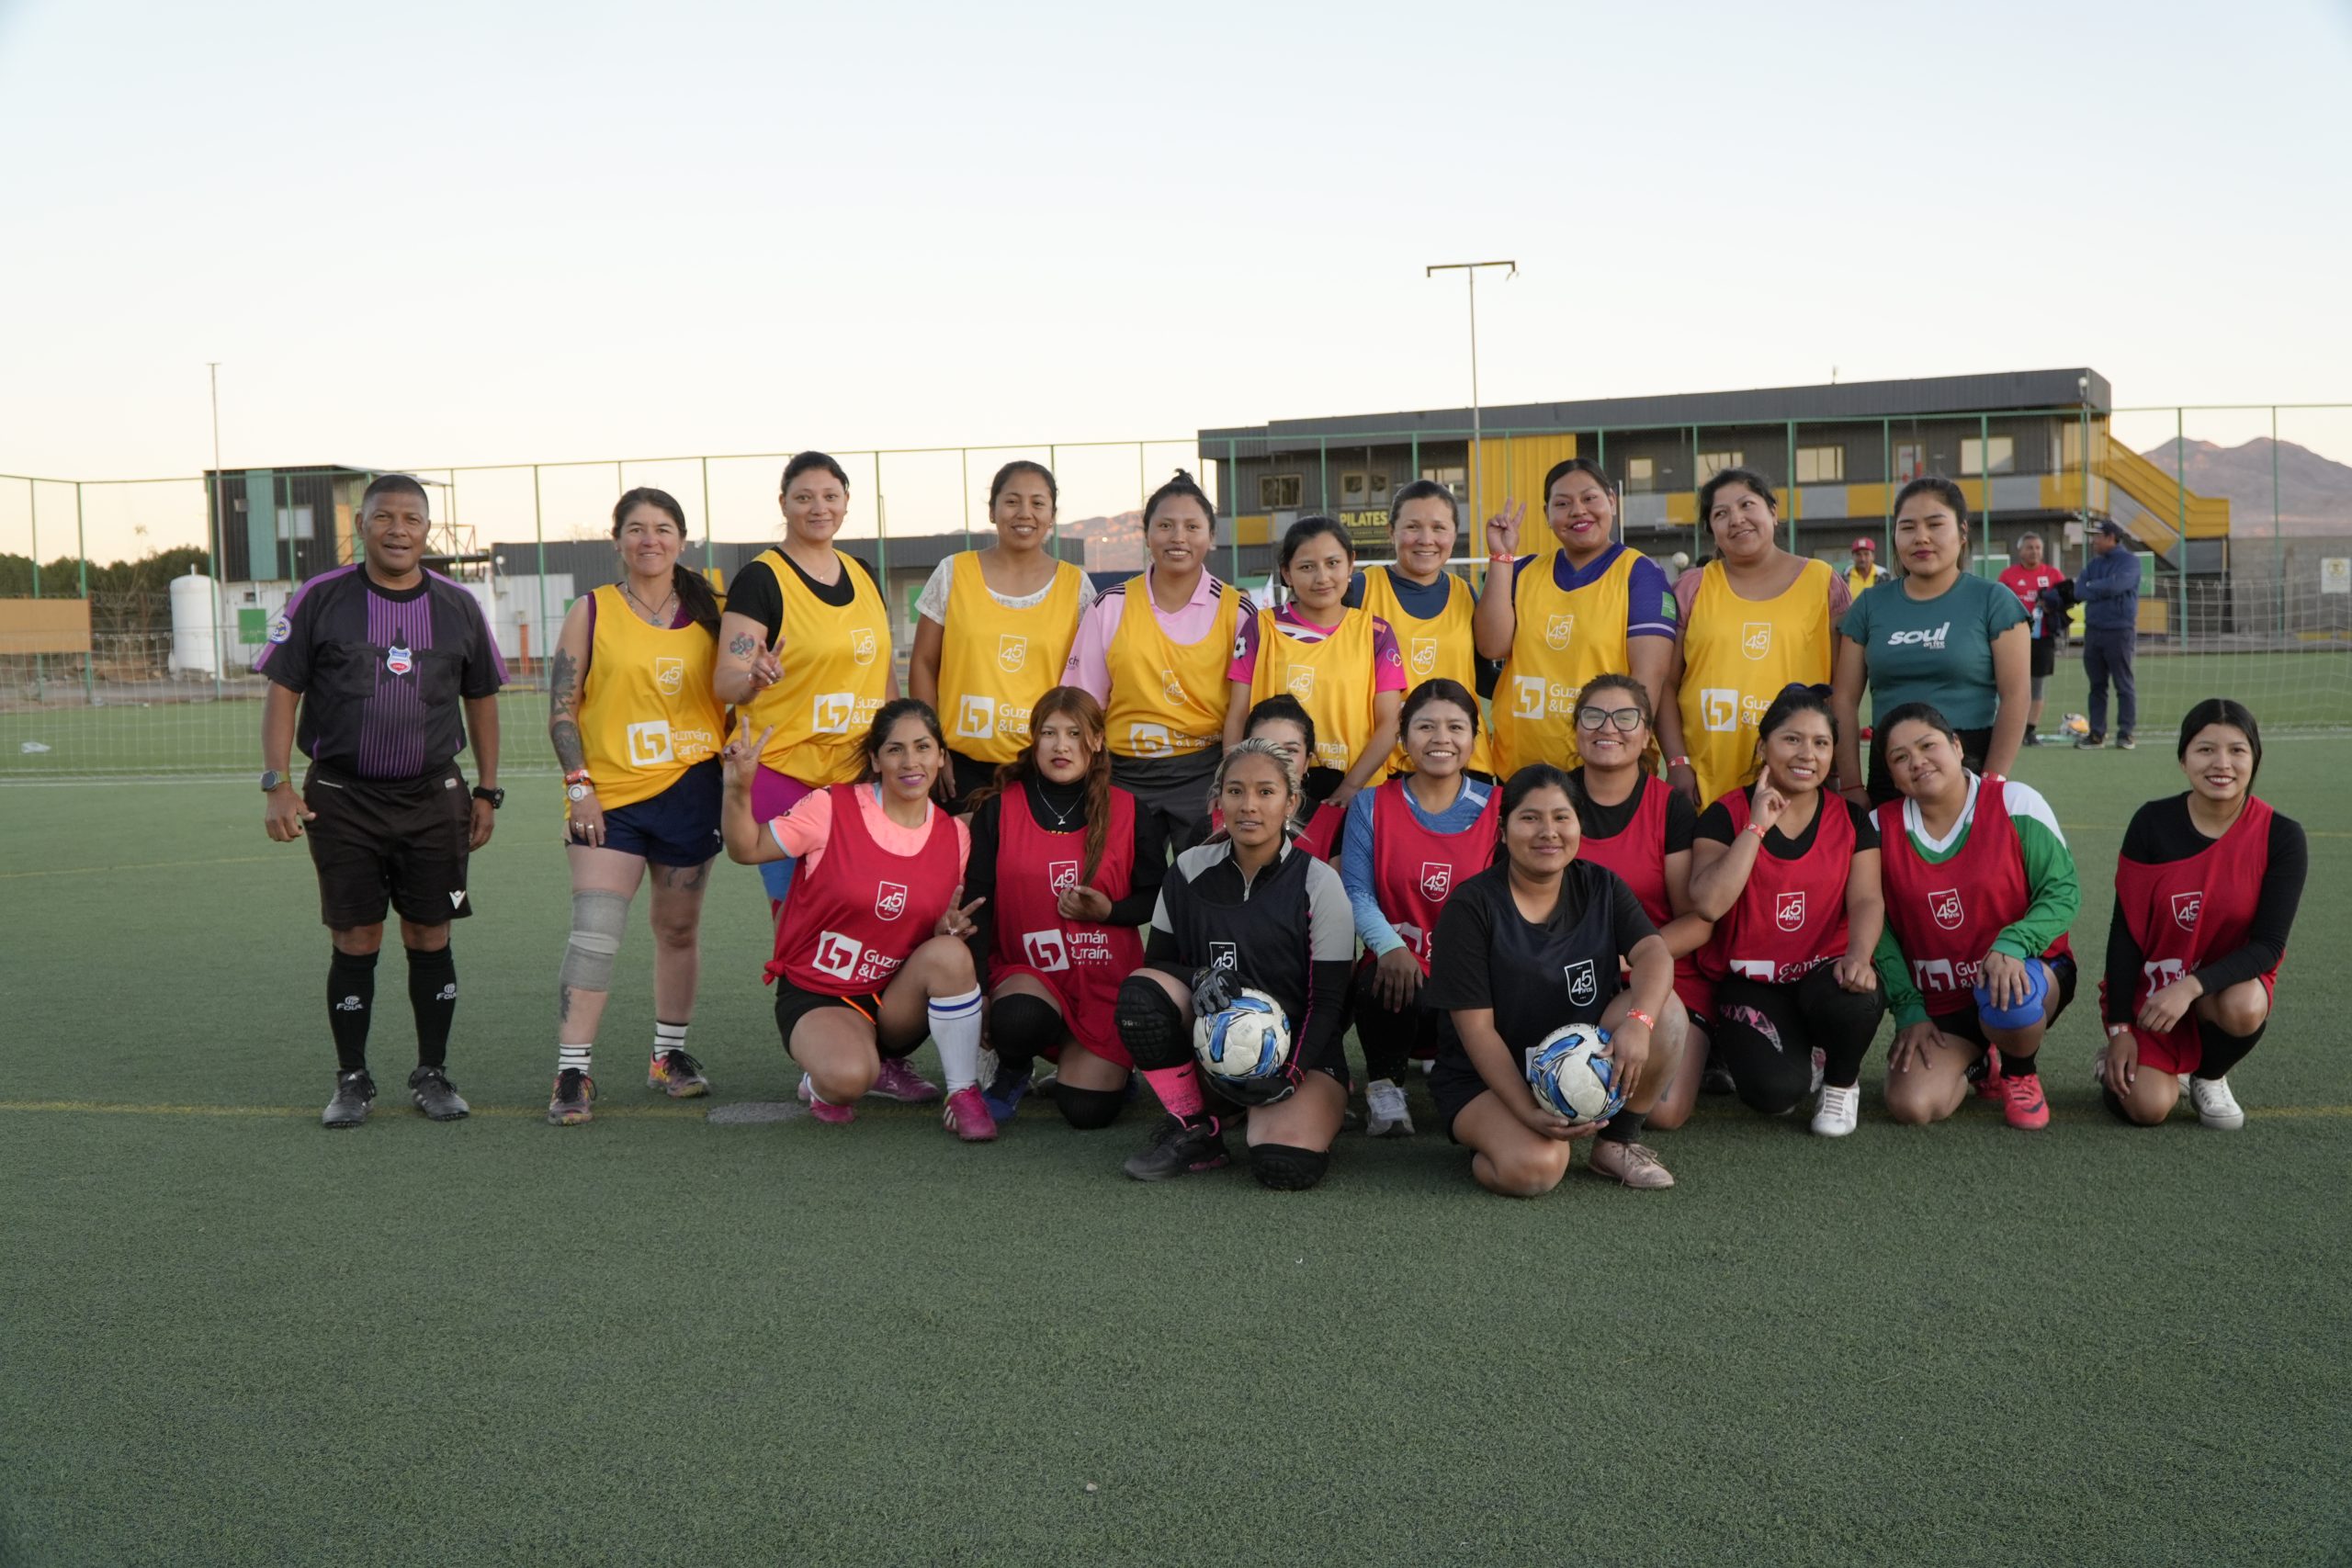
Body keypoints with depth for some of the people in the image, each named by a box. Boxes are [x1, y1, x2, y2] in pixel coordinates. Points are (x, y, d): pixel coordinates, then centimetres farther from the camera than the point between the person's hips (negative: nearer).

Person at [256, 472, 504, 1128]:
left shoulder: (458, 607, 6)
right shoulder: (320, 599, -1)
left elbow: (481, 698, 13)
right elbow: (282, 690, 1)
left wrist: (487, 791, 10)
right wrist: (277, 784, -8)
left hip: (434, 798, 2)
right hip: (341, 798, -1)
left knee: (430, 938, 4)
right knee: (355, 941, 2)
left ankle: (432, 1074, 17)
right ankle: (352, 1080, 15)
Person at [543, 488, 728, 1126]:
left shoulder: (708, 611, 8)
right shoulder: (592, 612, 2)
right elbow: (561, 707, 0)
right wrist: (579, 787, -8)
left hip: (691, 789, 3)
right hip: (609, 796, -2)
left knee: (679, 929, 11)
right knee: (595, 932, -12)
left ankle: (669, 1054, 26)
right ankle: (573, 1073, -9)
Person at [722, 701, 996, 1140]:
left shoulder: (955, 835, 2)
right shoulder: (832, 808, -10)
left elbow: (951, 929, 11)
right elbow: (746, 850, -7)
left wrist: (949, 928, -13)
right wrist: (739, 789, -25)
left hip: (897, 998, 3)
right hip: (816, 995, -3)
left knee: (949, 953, -30)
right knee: (849, 1077, -34)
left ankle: (964, 1095, -14)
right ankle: (820, 1081, 6)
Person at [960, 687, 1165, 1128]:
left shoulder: (1129, 813, 1)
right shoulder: (998, 809, 0)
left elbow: (1158, 898, 7)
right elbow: (977, 903, -1)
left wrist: (1110, 910, -14)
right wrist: (977, 990, -9)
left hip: (1108, 980, 1)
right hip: (1024, 971, 0)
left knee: (1087, 1111, -13)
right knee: (1018, 1021, -37)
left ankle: (1109, 1066, 26)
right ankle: (1012, 1071, 2)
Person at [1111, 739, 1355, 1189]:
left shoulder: (1318, 883, -8)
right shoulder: (1190, 870, -1)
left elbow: (1328, 1001, -7)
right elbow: (1155, 963, 2)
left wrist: (1293, 1072, -22)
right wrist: (1198, 978, -21)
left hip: (1299, 1046, -3)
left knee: (1287, 1166, -31)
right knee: (1140, 991, -27)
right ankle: (1196, 1132, -8)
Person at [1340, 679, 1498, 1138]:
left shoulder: (1499, 809, 5)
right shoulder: (1371, 806, 6)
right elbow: (1356, 892, -5)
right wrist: (1390, 947, -25)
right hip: (1401, 967, -1)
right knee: (1383, 982, -37)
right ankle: (1384, 1082, -4)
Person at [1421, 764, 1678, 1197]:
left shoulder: (1600, 887, 0)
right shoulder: (1471, 906, -14)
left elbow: (1654, 955, -18)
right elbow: (1476, 1028, -16)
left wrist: (1638, 1023, -40)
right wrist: (1531, 1113, -26)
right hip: (1486, 1080, -4)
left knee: (1661, 1011, -24)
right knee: (1534, 1168, -34)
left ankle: (1617, 1142, -2)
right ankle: (1495, 1139, 4)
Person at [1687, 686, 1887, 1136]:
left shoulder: (1852, 820, 6)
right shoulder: (1726, 815, -3)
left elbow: (1866, 899, -7)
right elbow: (1708, 904, -19)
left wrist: (1857, 955, -28)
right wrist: (1757, 826, -18)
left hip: (1823, 973, 2)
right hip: (1750, 982, -2)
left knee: (1857, 999, -36)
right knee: (1776, 1090, -27)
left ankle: (1841, 1082, 0)